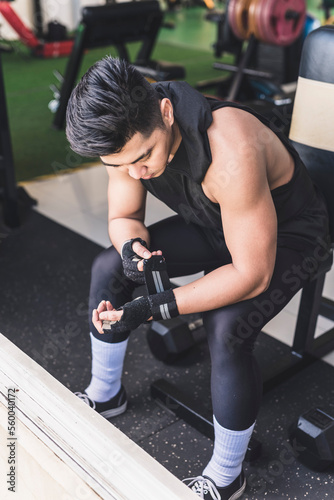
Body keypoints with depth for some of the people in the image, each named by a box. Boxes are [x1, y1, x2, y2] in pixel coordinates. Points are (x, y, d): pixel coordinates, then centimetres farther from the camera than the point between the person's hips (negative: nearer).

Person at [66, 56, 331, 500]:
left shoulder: (230, 151, -41)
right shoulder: (127, 136, -18)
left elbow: (253, 275, -34)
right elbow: (123, 217, -2)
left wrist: (154, 308, -36)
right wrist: (132, 245, -26)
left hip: (287, 234, -6)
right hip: (213, 223, 7)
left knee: (226, 330, -31)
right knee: (108, 268, -1)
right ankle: (105, 395, 22)